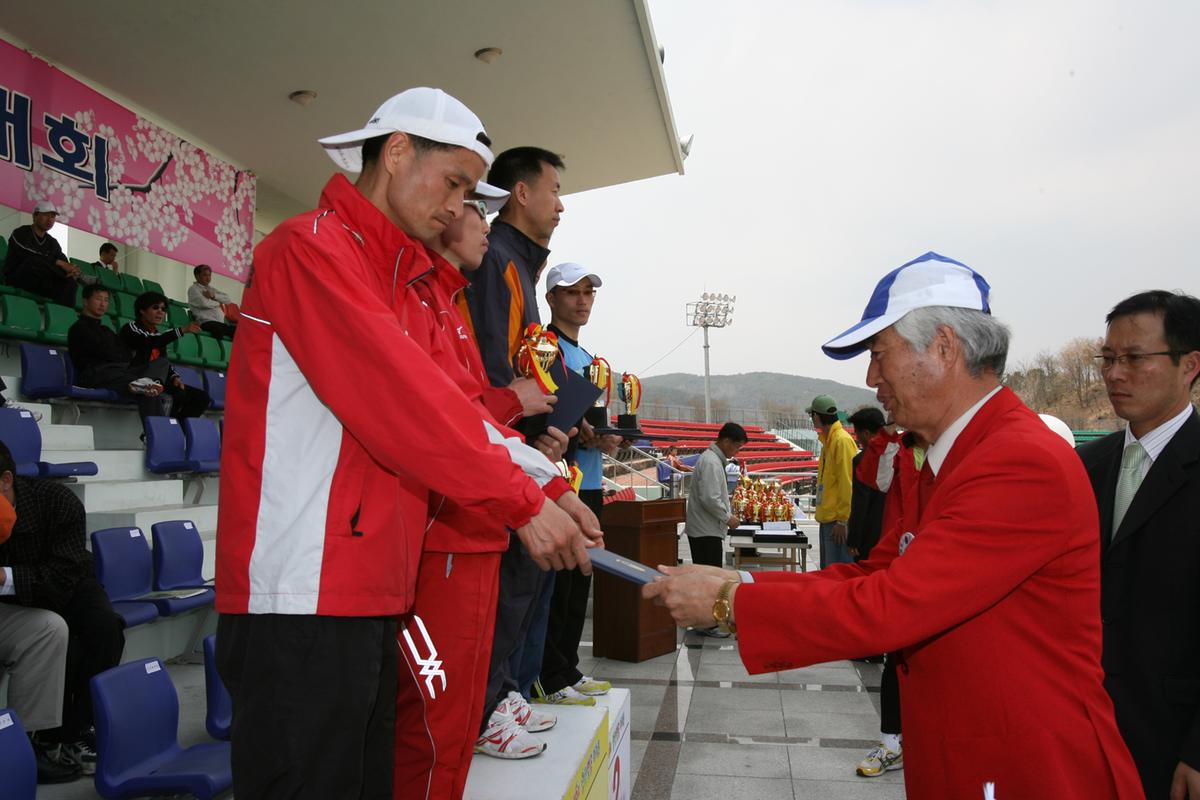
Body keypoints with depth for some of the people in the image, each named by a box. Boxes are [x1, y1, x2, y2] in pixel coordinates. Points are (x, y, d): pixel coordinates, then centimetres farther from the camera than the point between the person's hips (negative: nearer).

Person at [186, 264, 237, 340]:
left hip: (221, 323, 7)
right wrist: (219, 303, 4)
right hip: (206, 323, -7)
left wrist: (214, 296, -3)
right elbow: (204, 303, -14)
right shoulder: (193, 289, 6)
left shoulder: (212, 289, 25)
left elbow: (229, 300, 11)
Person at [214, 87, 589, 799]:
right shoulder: (313, 247, -9)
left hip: (373, 594, 9)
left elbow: (436, 400, 14)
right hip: (306, 597, -9)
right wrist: (523, 503, -16)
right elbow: (403, 400, -19)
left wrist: (544, 487, 5)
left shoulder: (398, 279, 21)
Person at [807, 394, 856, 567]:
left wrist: (843, 520, -18)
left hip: (838, 520, -10)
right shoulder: (828, 440, 13)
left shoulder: (842, 440, -15)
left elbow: (847, 484, -18)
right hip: (827, 517, 10)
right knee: (827, 570, 16)